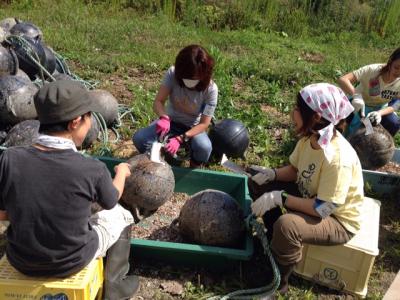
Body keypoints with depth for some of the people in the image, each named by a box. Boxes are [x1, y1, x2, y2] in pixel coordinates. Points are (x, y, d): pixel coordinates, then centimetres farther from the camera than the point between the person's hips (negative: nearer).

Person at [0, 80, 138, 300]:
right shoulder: (92, 170, -25)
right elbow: (111, 202, -2)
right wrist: (121, 172, 17)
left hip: (21, 261, 3)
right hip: (71, 263, -3)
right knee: (121, 215, 20)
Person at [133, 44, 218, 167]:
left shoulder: (210, 89, -25)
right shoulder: (173, 73, -22)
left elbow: (204, 124, -22)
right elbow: (158, 102, -21)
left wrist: (180, 138, -36)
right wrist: (164, 118, -44)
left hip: (193, 127, -1)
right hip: (171, 121, 2)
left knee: (204, 148, -34)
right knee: (139, 139, -23)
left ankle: (194, 169, 1)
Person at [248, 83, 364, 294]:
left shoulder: (337, 158, -36)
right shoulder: (310, 137, -11)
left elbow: (323, 209, -32)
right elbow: (294, 170, 4)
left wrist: (279, 198, -31)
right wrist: (272, 173, -16)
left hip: (337, 220, -8)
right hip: (309, 195, 8)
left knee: (287, 225, -36)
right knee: (258, 183, 1)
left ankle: (277, 282, -8)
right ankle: (274, 237, 22)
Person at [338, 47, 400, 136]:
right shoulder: (372, 70, -32)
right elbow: (342, 80, -40)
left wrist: (380, 113, -41)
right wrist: (356, 95, -57)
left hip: (380, 109, 3)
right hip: (358, 104, -3)